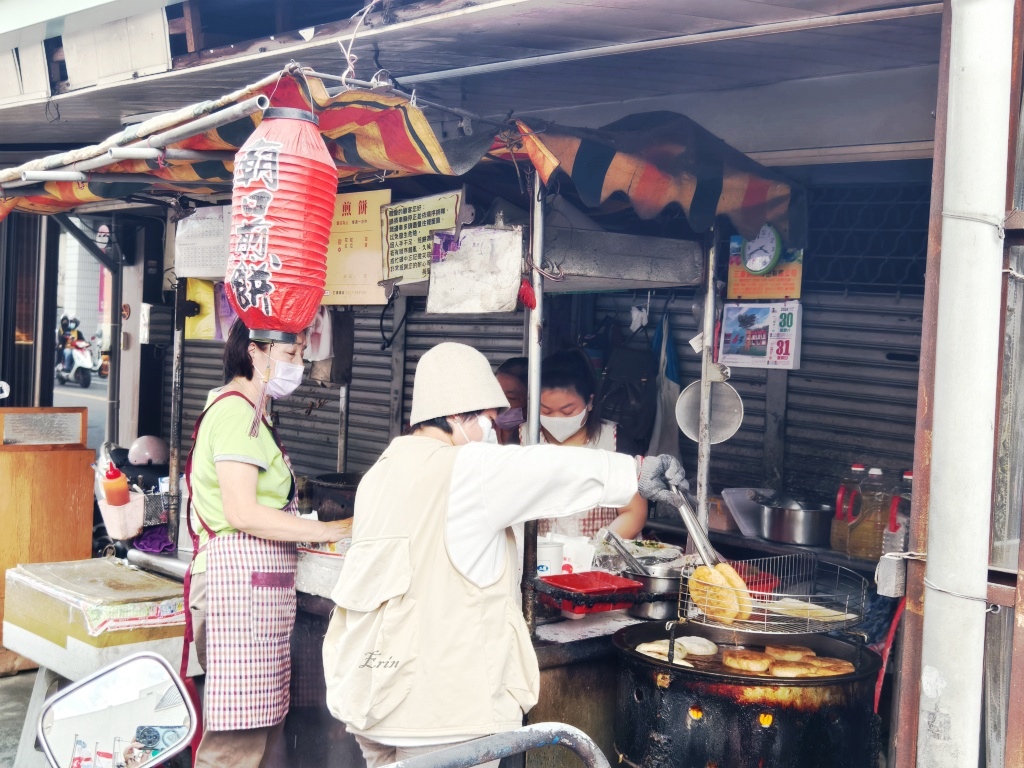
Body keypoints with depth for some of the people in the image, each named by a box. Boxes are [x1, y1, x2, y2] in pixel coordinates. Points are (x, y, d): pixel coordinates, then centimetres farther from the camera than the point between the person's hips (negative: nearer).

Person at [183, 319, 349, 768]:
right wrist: (326, 532, -12)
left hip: (257, 581, 11)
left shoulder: (248, 412, 21)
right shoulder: (236, 411, -11)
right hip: (242, 577, -11)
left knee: (261, 728, 10)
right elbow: (243, 513, -19)